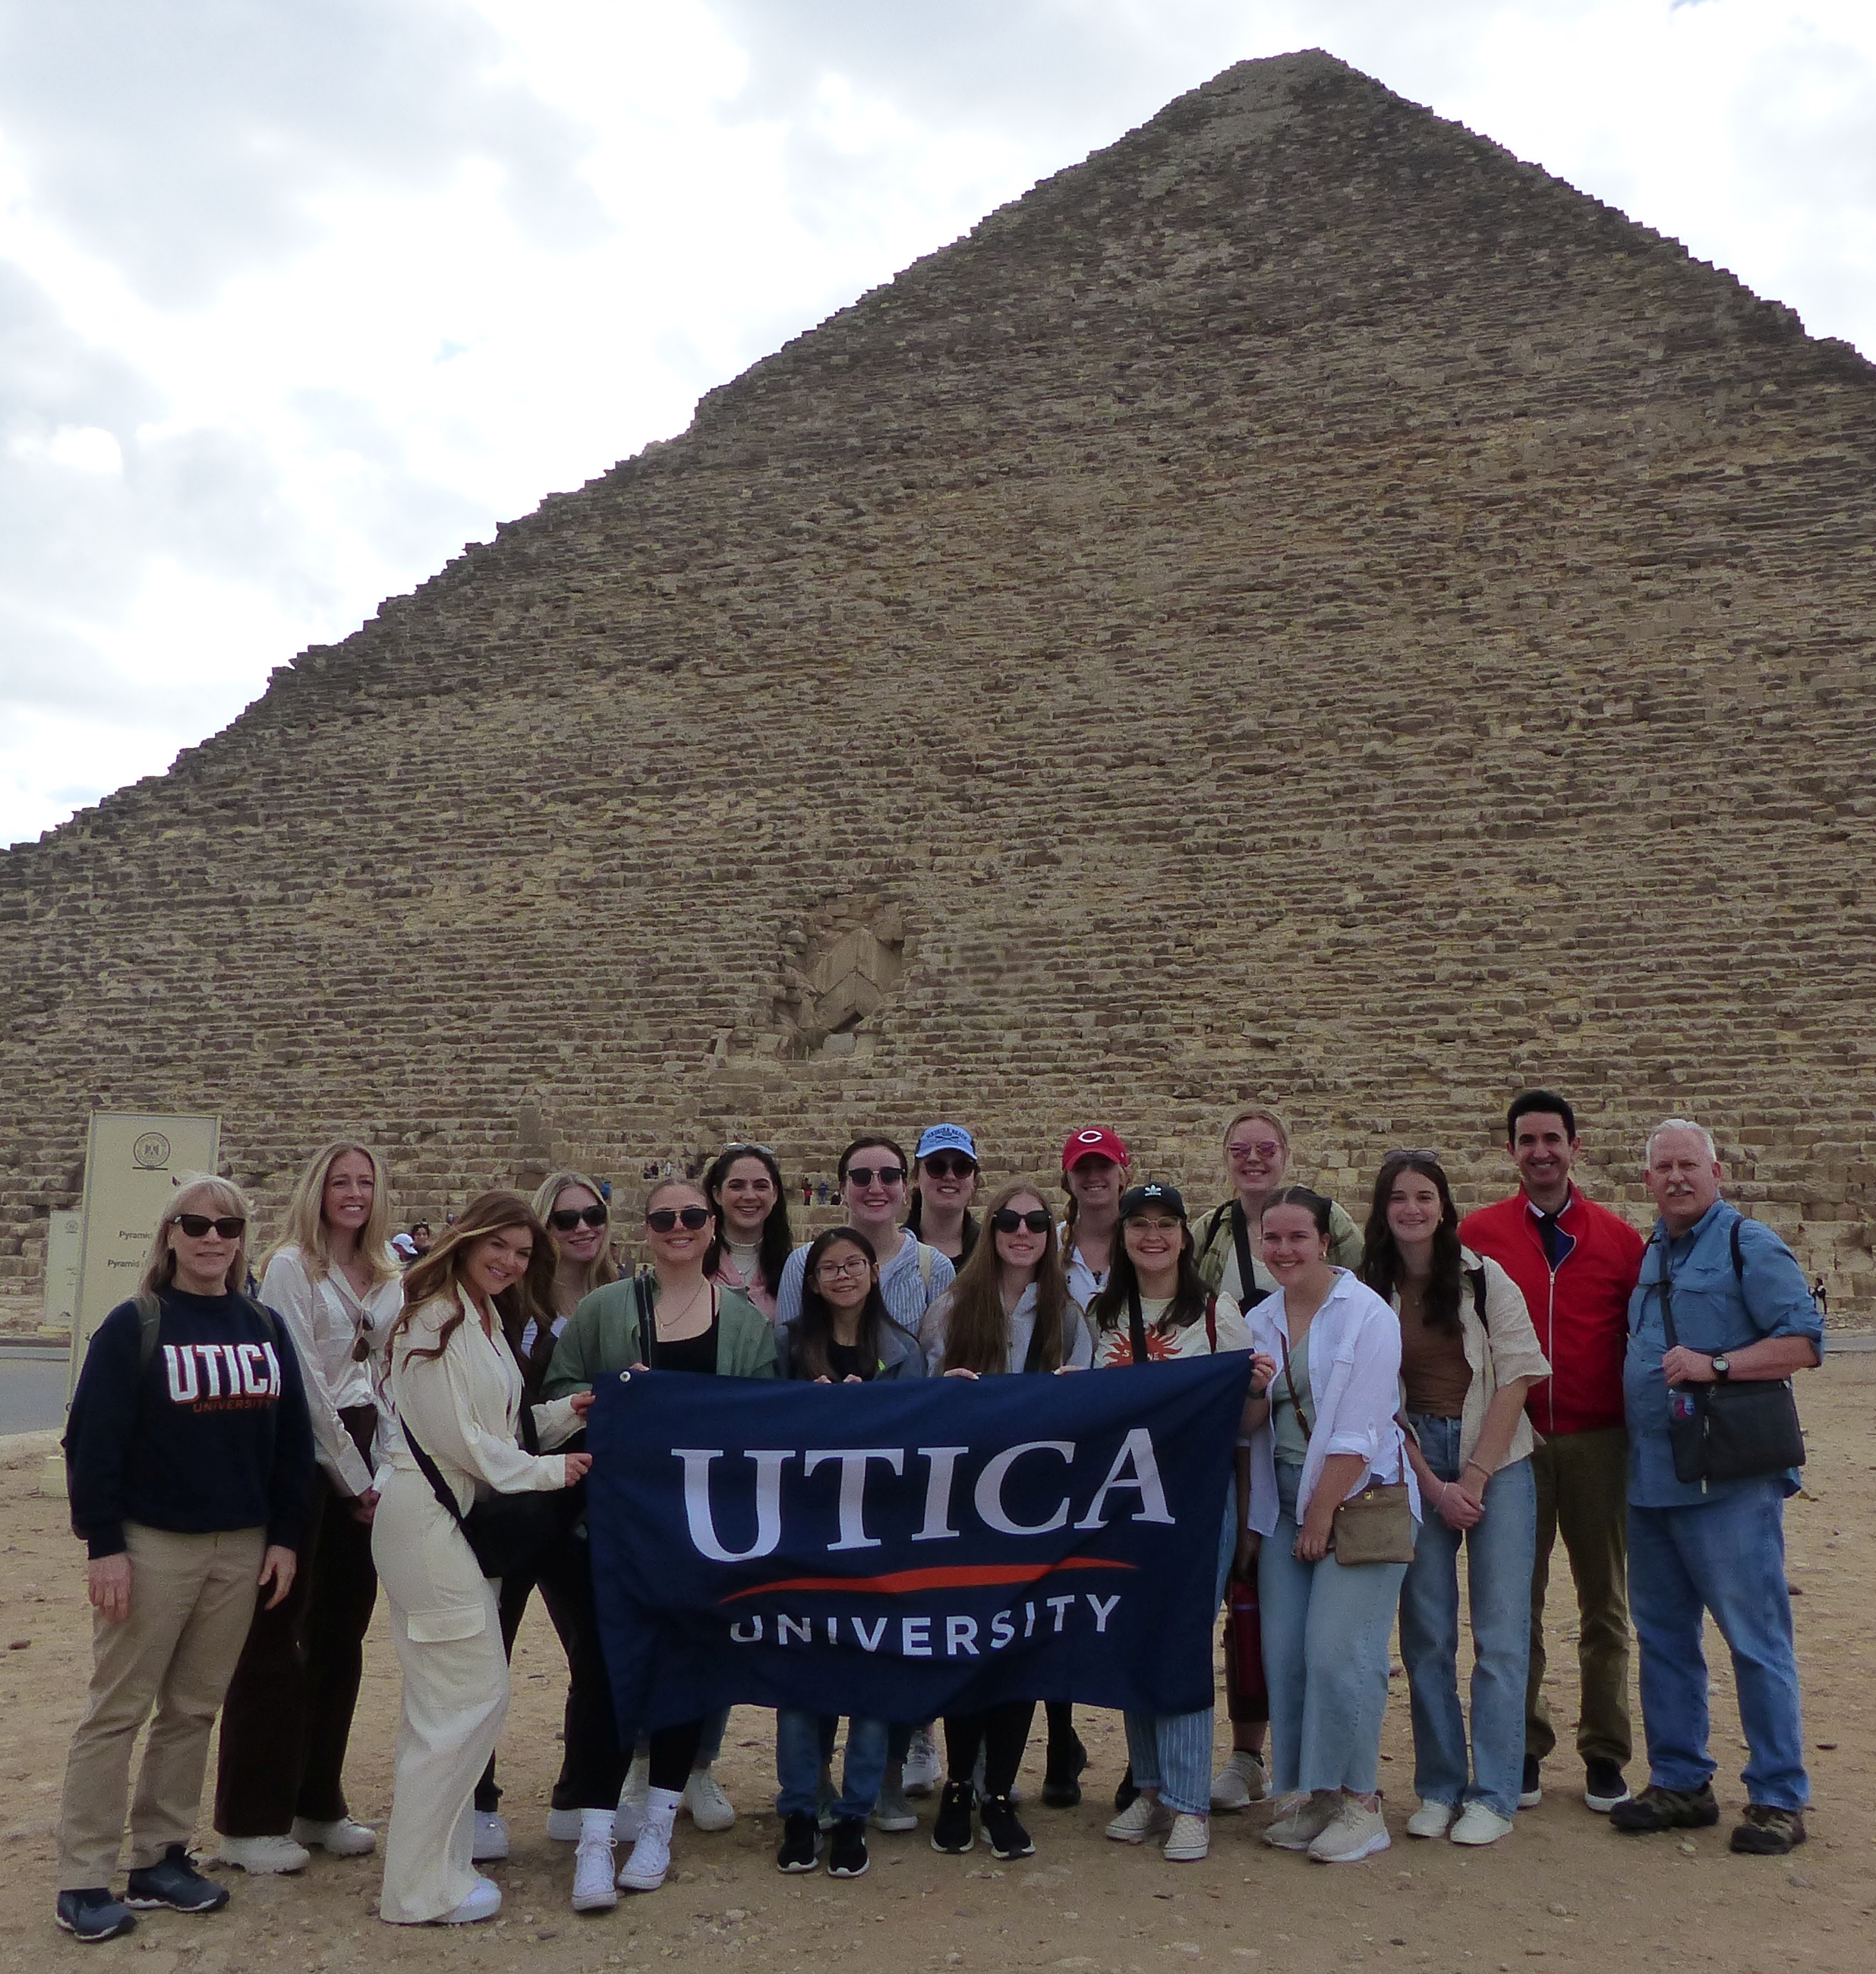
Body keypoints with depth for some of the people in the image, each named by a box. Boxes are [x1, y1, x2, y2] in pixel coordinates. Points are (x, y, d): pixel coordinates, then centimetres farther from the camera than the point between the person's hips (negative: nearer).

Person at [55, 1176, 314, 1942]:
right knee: (117, 1710, 3)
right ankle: (83, 1879, 13)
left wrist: (284, 1536, 5)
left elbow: (292, 1440, 9)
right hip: (151, 1546, -4)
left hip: (243, 1549, 5)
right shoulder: (133, 1326, -6)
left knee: (194, 1708, 12)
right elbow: (93, 1442, -9)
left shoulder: (265, 1328, 7)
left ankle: (159, 1858, 23)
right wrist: (103, 1545, -13)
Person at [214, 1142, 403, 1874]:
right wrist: (355, 1479, -10)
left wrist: (381, 1469, 3)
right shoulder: (291, 1266, -10)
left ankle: (318, 1804, 24)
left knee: (341, 1633, 12)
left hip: (361, 1456, 6)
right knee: (277, 1632, 2)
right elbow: (307, 1384, -13)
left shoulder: (390, 1272, 8)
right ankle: (250, 1822, 14)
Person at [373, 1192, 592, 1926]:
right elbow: (459, 1440, -16)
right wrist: (549, 1470, -8)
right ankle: (420, 1886, 5)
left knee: (449, 1700, 13)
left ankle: (438, 1864, 22)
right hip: (429, 1518, -10)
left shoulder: (488, 1321, 17)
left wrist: (567, 1414, 2)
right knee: (474, 1693, -6)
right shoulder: (435, 1320, -14)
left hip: (466, 1518, 10)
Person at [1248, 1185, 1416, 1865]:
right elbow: (1251, 1426, 12)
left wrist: (1322, 1517, -11)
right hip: (1286, 1503, 6)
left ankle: (1360, 1803, 5)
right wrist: (1250, 1393, -9)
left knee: (1337, 1650, -9)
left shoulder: (1366, 1314, -10)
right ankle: (1307, 1794, 16)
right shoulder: (1260, 1322, 9)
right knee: (1283, 1650, 3)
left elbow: (1357, 1433, -13)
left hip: (1359, 1498, -6)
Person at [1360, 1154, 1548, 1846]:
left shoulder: (1485, 1279, -4)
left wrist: (1474, 1477, -9)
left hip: (1497, 1464, -1)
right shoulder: (1371, 1293, -1)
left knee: (1500, 1634, 0)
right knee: (1426, 1636, 5)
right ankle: (1439, 1788, 18)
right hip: (1413, 1469, 1)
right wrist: (1433, 1486, -5)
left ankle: (1493, 1797, 9)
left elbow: (1515, 1379, -6)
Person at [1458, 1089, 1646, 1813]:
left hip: (1597, 1441, 1)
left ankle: (1605, 1754, 24)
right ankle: (1522, 1749, 21)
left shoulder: (1618, 1238, 2)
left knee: (1605, 1602, 11)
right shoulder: (1479, 1233, -1)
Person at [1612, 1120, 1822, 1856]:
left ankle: (1778, 1797, 11)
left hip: (1729, 1482, -7)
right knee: (1662, 1635, 12)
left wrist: (1715, 1365, -21)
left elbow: (1805, 1340, -13)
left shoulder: (1749, 1245, -5)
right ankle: (1679, 1781, 24)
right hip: (1650, 1479, 7)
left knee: (1755, 1639, 0)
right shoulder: (1651, 1255, 16)